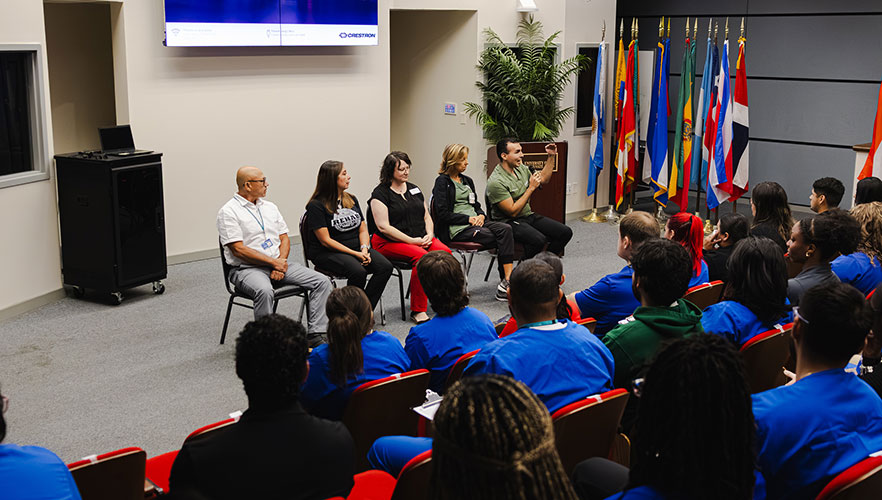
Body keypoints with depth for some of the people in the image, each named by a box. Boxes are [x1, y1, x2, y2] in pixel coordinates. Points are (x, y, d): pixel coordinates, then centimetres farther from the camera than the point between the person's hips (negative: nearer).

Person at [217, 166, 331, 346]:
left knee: (322, 281, -11)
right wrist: (274, 262, -14)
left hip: (277, 264, 6)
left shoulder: (270, 207, 17)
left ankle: (316, 335, -14)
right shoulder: (228, 212, -5)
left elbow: (284, 238, 15)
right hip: (246, 269, -6)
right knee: (264, 291, -40)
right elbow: (238, 250, -13)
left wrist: (281, 261, -6)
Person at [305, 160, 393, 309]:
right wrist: (356, 254, -18)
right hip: (327, 253, -6)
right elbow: (326, 241, -13)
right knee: (358, 272, -34)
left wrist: (364, 249, -9)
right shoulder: (316, 205, -8)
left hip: (357, 249, 7)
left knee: (385, 266, -19)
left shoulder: (352, 200, 14)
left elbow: (363, 230, 13)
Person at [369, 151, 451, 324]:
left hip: (420, 239, 6)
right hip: (390, 243, -6)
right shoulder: (380, 193, -4)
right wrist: (412, 241, -15)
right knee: (422, 257, -33)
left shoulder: (414, 190, 18)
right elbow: (383, 227, -13)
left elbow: (427, 217, 21)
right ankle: (417, 311, -28)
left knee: (444, 252, -24)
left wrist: (429, 235, -2)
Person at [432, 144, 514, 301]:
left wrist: (480, 215, 1)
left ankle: (507, 281, -29)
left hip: (474, 222, 7)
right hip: (456, 229, -7)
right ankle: (507, 281, -22)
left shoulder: (467, 180, 22)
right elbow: (442, 214, -10)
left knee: (505, 229, -23)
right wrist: (468, 219, -13)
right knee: (505, 240, -24)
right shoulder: (442, 182, -2)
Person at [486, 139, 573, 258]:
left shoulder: (521, 168, 7)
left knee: (565, 232, -6)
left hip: (529, 216, 8)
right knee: (539, 240, -35)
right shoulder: (496, 182, -19)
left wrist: (551, 156, 14)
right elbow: (513, 212, -21)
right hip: (509, 221, -8)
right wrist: (531, 188, -18)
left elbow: (543, 179, 25)